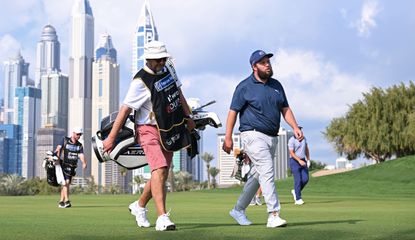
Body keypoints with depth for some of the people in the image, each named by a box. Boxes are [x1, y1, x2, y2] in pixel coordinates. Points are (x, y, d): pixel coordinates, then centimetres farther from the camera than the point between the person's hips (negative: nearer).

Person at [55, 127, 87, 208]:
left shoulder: (80, 145, 7)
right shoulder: (65, 140, -1)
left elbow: (81, 155, -6)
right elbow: (58, 149, -7)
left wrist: (84, 163, -26)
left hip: (72, 167, 5)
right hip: (64, 165, -5)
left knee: (67, 184, 9)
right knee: (66, 182, -18)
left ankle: (61, 202, 18)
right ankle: (67, 201, -22)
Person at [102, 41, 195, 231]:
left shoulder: (167, 69, 6)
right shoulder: (141, 81, -17)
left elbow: (178, 93, 21)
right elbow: (125, 109, -19)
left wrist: (188, 117, 22)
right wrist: (111, 138, -20)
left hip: (168, 131, 8)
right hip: (149, 130, -8)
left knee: (162, 174, 11)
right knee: (159, 169, -22)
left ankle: (139, 206, 32)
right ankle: (162, 218, -24)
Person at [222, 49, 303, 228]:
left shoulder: (276, 85, 14)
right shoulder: (245, 87, -5)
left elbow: (285, 109, 16)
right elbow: (233, 112, -4)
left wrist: (295, 127, 1)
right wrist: (228, 138, -8)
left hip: (272, 138, 7)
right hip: (253, 135, -7)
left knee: (257, 175, 13)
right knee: (267, 172, -18)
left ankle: (238, 210, 28)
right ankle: (273, 215, -19)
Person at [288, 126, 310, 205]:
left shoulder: (304, 138, 6)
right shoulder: (291, 140, -15)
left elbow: (306, 149, 17)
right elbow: (291, 153, -19)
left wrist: (308, 160, 13)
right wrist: (299, 161, -29)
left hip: (303, 161, 6)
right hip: (294, 161, -6)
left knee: (305, 179, -3)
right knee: (298, 180, -11)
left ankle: (295, 191, 20)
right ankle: (298, 199, -4)